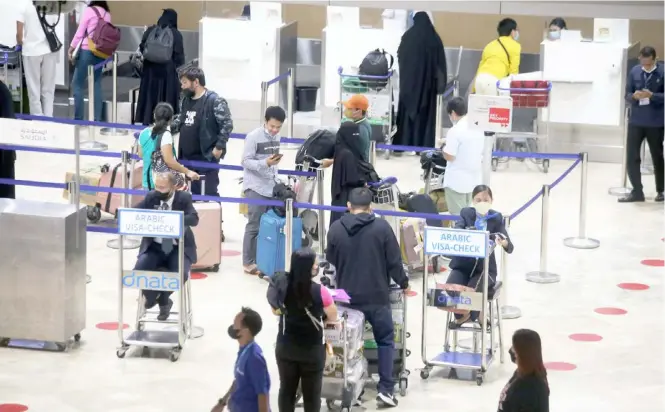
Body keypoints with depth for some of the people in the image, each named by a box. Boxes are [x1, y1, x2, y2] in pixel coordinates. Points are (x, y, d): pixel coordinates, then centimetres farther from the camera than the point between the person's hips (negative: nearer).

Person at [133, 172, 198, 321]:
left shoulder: (184, 198, -8)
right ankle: (152, 295, 11)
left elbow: (194, 219, -23)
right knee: (139, 271, -23)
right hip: (155, 247, 2)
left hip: (179, 248, -2)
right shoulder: (151, 197, 1)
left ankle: (163, 298, 4)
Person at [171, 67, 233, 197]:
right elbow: (180, 121, 23)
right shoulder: (185, 101, 12)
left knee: (209, 194, -4)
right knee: (193, 193, 15)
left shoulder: (215, 101, -13)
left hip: (207, 157, -8)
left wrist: (219, 146, -15)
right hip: (187, 158, 8)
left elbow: (227, 124, -14)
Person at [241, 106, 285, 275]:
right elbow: (246, 161, -13)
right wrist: (265, 163, -26)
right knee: (254, 226, -5)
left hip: (272, 187, 7)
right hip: (256, 188, -7)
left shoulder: (276, 136, 10)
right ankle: (248, 263, 2)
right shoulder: (253, 136, -11)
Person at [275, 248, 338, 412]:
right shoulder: (319, 291, -20)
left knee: (286, 390, 16)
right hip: (312, 350, -3)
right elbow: (333, 317, -5)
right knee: (311, 393, 9)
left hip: (286, 347, 3)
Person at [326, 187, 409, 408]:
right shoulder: (382, 227, -10)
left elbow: (331, 259, 9)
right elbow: (394, 261, -7)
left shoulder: (336, 228, -4)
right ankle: (386, 389, 5)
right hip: (377, 296, -2)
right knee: (385, 340, 12)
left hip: (347, 296, 2)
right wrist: (403, 282, 11)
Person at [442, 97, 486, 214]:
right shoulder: (478, 128, 4)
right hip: (474, 179, 7)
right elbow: (484, 153, 12)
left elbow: (449, 156, -19)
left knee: (457, 215, 2)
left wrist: (444, 146, 1)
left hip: (456, 181, -7)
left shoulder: (455, 131, -18)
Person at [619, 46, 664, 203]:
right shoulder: (634, 71, 0)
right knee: (631, 157, -2)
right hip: (635, 121, 3)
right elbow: (627, 95, 4)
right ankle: (637, 191, 7)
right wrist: (634, 96, -18)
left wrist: (651, 95, -24)